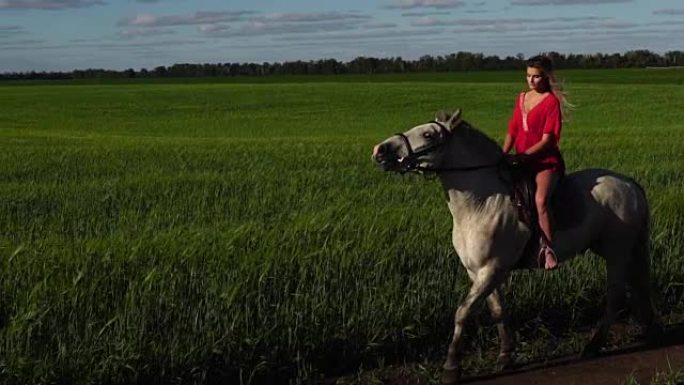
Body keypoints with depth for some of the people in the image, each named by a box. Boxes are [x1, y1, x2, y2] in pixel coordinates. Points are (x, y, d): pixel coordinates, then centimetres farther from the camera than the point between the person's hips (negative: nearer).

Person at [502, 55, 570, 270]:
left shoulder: (552, 101, -6)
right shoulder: (522, 98, 14)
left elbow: (547, 140, -12)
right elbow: (512, 132, 15)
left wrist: (521, 156, -21)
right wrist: (502, 155, -1)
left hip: (546, 161, -7)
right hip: (522, 162, 7)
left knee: (540, 199, -33)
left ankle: (548, 248, -28)